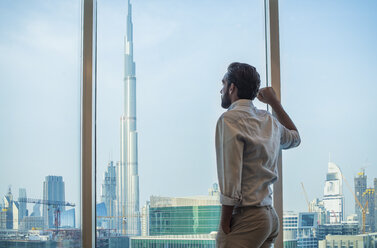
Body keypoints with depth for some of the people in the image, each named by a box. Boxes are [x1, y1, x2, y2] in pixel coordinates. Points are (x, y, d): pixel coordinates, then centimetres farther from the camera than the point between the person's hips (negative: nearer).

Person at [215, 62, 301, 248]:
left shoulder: (229, 119, -10)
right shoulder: (269, 120, 13)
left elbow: (230, 179, -17)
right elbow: (294, 138, 38)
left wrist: (224, 225, -12)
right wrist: (274, 102, 39)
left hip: (246, 218, -9)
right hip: (270, 216, 9)